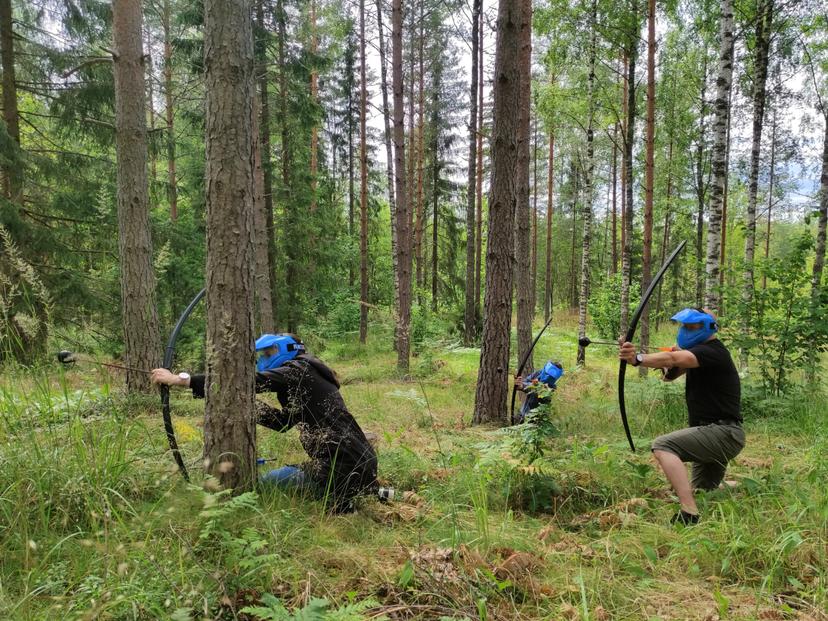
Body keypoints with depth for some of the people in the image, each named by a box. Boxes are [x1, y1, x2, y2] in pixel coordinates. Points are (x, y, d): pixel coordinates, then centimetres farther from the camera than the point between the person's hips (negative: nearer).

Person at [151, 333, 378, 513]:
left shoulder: (298, 369, -7)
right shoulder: (305, 375, 22)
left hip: (342, 465, -9)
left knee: (271, 481, 0)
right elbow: (284, 422, 27)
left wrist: (181, 379, -15)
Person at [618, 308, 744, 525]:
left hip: (723, 434, -10)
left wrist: (638, 358, -50)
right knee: (703, 490, 24)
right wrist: (669, 367, -15)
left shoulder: (711, 351, -17)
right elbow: (670, 374, 8)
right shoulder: (699, 352, 13)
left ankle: (689, 514, -31)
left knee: (663, 445, -27)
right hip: (718, 434, 10)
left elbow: (673, 359, -36)